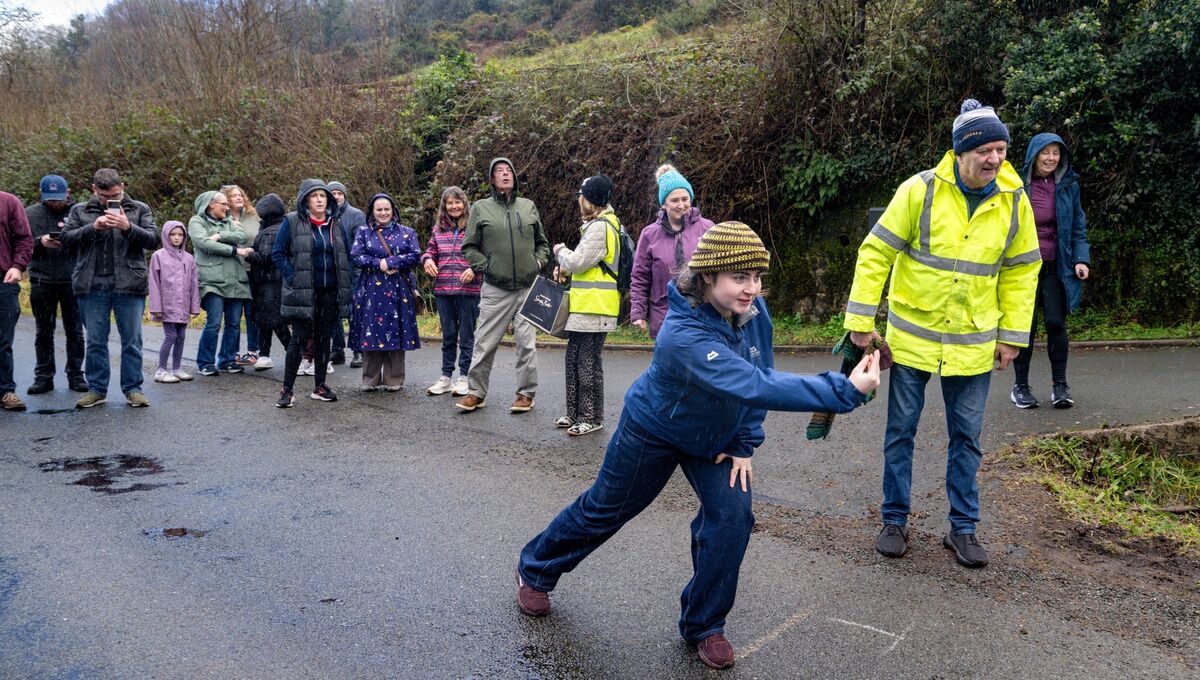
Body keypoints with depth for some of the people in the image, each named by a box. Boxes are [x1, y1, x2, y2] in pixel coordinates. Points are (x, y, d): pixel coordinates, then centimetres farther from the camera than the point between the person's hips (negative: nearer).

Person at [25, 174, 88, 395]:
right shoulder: (31, 214, 5)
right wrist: (40, 242, -15)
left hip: (72, 280, -1)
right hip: (42, 280, 2)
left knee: (74, 331, 5)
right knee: (43, 332, 8)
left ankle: (75, 375, 14)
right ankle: (44, 376, 15)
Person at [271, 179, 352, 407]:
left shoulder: (335, 224, 10)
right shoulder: (292, 222, -4)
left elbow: (345, 256, 17)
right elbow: (278, 254, -4)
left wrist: (344, 284, 5)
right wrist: (293, 279, -13)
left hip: (330, 293, 4)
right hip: (303, 292, -4)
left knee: (324, 338, 10)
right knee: (299, 339, -4)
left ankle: (319, 386, 20)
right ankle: (286, 390, 4)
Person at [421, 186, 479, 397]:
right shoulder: (439, 229, 11)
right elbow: (431, 251, 20)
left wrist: (475, 269, -18)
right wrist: (427, 260, -2)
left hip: (468, 290, -4)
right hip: (443, 290, 4)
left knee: (466, 335, 3)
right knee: (448, 335, 13)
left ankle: (464, 377, 12)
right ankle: (446, 377, 21)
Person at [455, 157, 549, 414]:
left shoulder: (529, 206, 11)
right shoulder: (481, 208, 5)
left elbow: (542, 243, 19)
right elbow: (469, 247, 6)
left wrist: (538, 262, 3)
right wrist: (485, 266, -6)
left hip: (528, 287, 2)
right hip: (495, 288, -1)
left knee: (527, 342, 3)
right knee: (485, 342, 2)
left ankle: (526, 393, 15)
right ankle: (476, 391, 15)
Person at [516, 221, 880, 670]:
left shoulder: (752, 311, -20)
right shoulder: (683, 336, -43)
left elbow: (761, 376, -4)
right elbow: (756, 387, -51)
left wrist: (744, 443, -8)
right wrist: (846, 391, -52)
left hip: (715, 438, 5)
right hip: (654, 432, -5)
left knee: (732, 516, -11)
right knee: (603, 511, 12)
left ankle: (703, 625, 11)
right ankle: (535, 570, 40)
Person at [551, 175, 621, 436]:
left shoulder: (600, 227, -16)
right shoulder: (600, 223, 18)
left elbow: (578, 262, -16)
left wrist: (561, 252, 3)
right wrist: (566, 267, 12)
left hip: (595, 308, -11)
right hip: (584, 306, 11)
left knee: (588, 364, -3)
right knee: (574, 360, 15)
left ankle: (592, 418, 7)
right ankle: (575, 413, 25)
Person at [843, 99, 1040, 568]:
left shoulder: (1014, 201, -3)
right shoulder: (921, 190, -14)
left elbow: (1021, 271, 7)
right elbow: (875, 253, -10)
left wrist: (1012, 335, 5)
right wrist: (861, 321, -12)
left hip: (974, 344, 3)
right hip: (912, 336, -2)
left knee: (966, 438, 10)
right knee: (901, 432, 8)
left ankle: (963, 528, 24)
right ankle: (895, 520, 24)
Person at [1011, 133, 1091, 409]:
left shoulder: (1068, 186, 4)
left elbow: (1078, 227, 8)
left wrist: (1081, 259, -3)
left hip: (1056, 267, 2)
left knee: (1056, 322, -3)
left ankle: (1060, 384, 11)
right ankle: (1021, 386, 15)